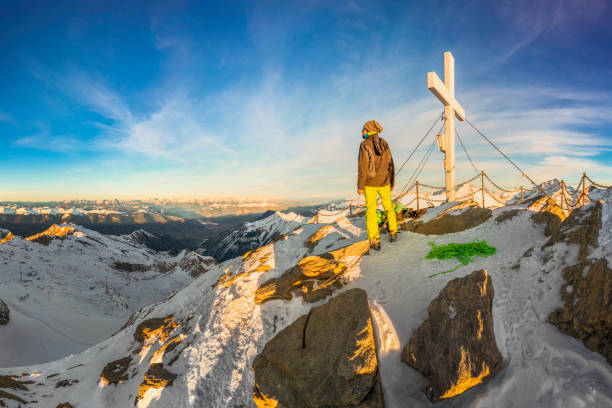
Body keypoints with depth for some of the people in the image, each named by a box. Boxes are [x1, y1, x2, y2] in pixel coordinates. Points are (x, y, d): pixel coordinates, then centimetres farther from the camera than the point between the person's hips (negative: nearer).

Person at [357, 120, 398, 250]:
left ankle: (375, 241, -1)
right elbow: (390, 165, 6)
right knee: (388, 207, 23)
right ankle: (393, 232, 29)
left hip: (370, 183, -4)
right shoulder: (384, 144, 4)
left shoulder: (364, 145, -12)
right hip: (384, 182, 4)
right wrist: (392, 183, 16)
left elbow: (363, 167, -16)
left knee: (371, 211, 2)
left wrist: (360, 186, -10)